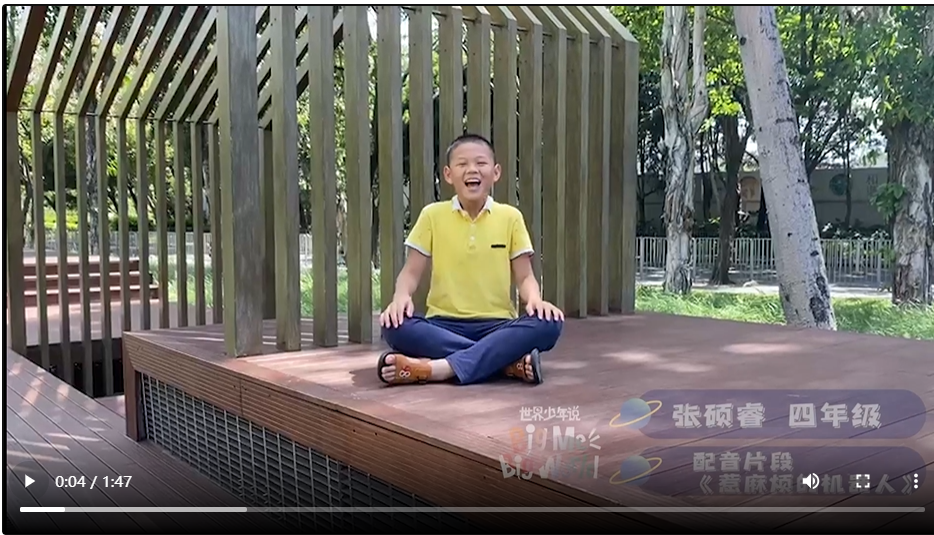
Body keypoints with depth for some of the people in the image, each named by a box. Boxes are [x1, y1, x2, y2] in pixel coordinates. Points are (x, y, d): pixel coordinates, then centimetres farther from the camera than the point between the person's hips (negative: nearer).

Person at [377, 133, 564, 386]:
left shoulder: (510, 217, 5)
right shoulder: (432, 215, 4)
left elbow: (524, 276, 6)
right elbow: (411, 272, 5)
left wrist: (535, 299, -17)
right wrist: (401, 297, -18)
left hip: (497, 325, 0)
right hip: (445, 325, 0)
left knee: (547, 324, -29)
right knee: (396, 327, -30)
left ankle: (435, 368, -34)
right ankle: (510, 362, -28)